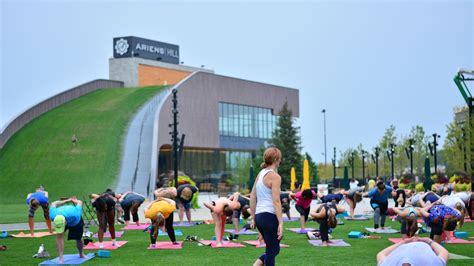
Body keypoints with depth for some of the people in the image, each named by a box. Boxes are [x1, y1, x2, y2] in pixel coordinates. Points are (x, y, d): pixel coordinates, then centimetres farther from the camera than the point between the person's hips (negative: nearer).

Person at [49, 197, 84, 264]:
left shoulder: (74, 215, -50)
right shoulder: (53, 215, -40)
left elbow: (80, 202, -30)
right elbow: (53, 204, -17)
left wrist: (74, 201, -6)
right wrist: (66, 201, -5)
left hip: (75, 222, -1)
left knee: (78, 239, 10)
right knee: (59, 235, -26)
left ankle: (81, 254, 40)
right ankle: (61, 257, -23)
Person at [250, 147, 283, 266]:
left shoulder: (260, 174, 14)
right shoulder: (275, 176, -10)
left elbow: (252, 197, 16)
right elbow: (276, 201, -17)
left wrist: (253, 218, 20)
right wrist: (280, 223, -17)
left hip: (259, 216, 8)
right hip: (270, 217, -8)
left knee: (274, 249, 18)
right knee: (272, 250, 2)